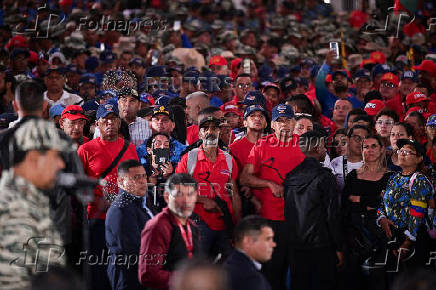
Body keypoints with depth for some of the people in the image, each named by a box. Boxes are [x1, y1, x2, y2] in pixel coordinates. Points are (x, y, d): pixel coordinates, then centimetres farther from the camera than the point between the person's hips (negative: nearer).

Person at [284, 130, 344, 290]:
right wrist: (339, 248, -7)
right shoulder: (324, 177, -11)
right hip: (321, 246, -5)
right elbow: (333, 214, -12)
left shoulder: (290, 176, 6)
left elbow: (287, 212, 10)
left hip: (295, 246, 6)